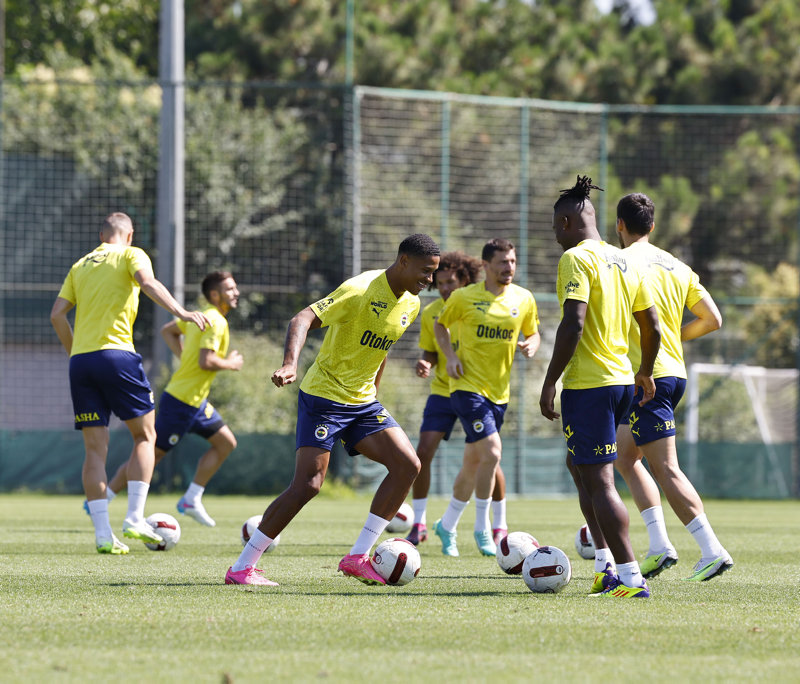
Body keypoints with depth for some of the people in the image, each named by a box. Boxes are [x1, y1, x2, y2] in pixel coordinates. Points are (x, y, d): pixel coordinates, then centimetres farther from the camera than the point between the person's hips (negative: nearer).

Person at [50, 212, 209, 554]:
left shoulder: (80, 266, 21)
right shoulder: (131, 255, 7)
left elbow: (57, 314, 13)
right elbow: (147, 282, -15)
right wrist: (180, 312, -23)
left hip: (80, 360, 5)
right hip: (115, 353, -5)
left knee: (96, 449, 4)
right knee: (144, 435, 8)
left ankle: (102, 533, -3)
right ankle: (135, 519, -4)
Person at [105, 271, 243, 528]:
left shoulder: (200, 316, 11)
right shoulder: (216, 321, -18)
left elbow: (167, 331, 22)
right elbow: (206, 361, -28)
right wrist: (231, 364, -11)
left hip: (196, 401, 10)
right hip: (181, 401, -10)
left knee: (226, 443, 11)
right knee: (152, 453, -4)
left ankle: (191, 500, 12)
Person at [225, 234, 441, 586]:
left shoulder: (410, 304, 6)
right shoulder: (360, 291, -20)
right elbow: (303, 319, -31)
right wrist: (290, 364, -47)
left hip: (363, 401, 8)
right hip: (324, 395, -8)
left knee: (407, 464, -8)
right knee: (309, 483, -15)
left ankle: (358, 557, -4)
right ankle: (241, 568, -7)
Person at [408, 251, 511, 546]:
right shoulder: (430, 313, -2)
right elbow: (430, 352, 7)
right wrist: (425, 364, -14)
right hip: (443, 390, 2)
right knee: (423, 452, -10)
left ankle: (500, 525, 13)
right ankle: (418, 525, 2)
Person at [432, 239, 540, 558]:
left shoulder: (524, 299, 3)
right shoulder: (464, 297, -6)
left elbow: (532, 333, 16)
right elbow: (440, 325, 9)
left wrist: (531, 346, -7)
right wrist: (451, 355, -7)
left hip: (499, 391, 5)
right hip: (468, 386, -5)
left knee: (473, 463, 13)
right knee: (491, 452, -19)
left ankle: (447, 525, 30)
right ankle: (482, 529, -7)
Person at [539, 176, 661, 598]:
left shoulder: (576, 259, -11)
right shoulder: (625, 262, 13)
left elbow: (572, 324, -21)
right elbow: (652, 327, 17)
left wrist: (550, 382, -17)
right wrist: (645, 373, 32)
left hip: (588, 385, -9)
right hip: (622, 381, 9)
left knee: (598, 481, -7)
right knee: (578, 465, 23)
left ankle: (630, 578, -11)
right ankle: (607, 564, 19)